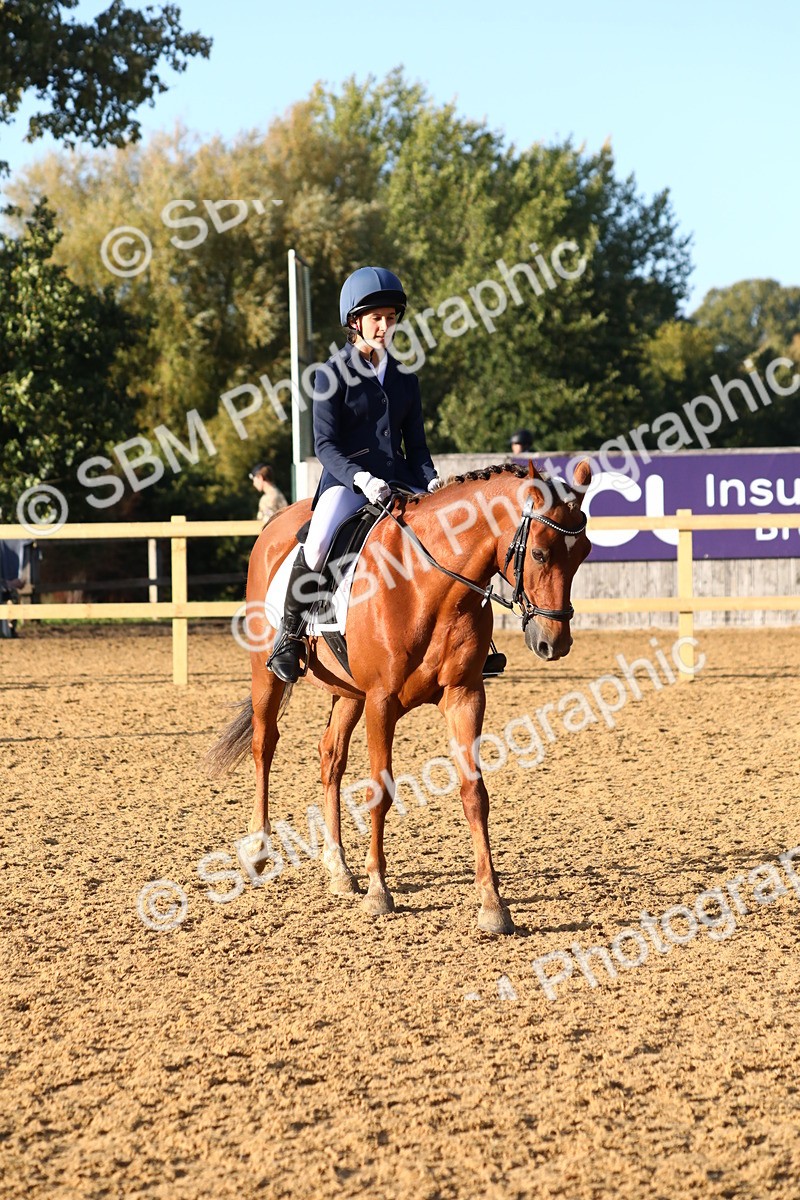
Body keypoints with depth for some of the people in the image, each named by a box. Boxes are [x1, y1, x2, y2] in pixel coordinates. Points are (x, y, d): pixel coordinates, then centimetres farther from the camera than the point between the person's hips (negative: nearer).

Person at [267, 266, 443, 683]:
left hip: (398, 483, 5)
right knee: (317, 546, -32)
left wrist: (431, 481, -4)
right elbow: (325, 444, -8)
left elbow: (416, 443, 16)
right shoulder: (334, 373, -1)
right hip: (346, 481, -5)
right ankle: (290, 637, -14)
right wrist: (360, 478, -24)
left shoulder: (404, 377, 14)